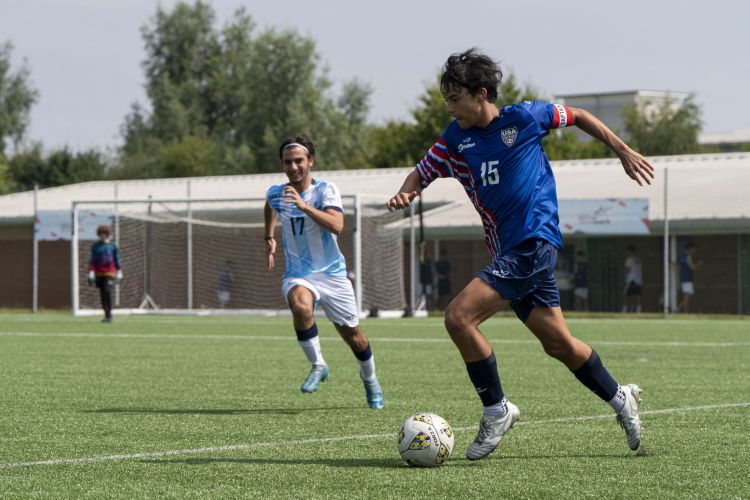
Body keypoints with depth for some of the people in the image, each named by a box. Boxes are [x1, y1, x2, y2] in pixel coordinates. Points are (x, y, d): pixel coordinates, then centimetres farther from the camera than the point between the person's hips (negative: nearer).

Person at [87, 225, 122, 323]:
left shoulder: (112, 246, 5)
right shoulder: (95, 246, 7)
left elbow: (117, 260, 10)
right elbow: (93, 260, 8)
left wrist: (119, 273, 10)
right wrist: (91, 273, 0)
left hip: (110, 273, -3)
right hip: (99, 273, 3)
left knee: (107, 291, -19)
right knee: (102, 294, 3)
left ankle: (109, 315, -14)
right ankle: (106, 315, 11)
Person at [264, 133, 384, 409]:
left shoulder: (325, 190, -12)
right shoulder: (276, 194, -2)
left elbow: (337, 225, -31)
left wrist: (303, 205, -39)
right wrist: (269, 237, 26)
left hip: (332, 273, -1)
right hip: (298, 275, 1)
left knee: (352, 334, 8)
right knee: (301, 306, -34)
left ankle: (370, 379, 38)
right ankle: (317, 365, -15)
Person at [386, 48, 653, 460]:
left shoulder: (524, 117, -6)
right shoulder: (455, 138, 7)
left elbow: (577, 116, 8)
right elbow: (422, 172, 14)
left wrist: (624, 152, 13)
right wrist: (404, 194, -9)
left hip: (534, 242, -7)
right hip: (506, 251, 7)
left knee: (459, 315, -19)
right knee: (557, 342, 11)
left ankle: (496, 411, -7)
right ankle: (619, 398, 32)